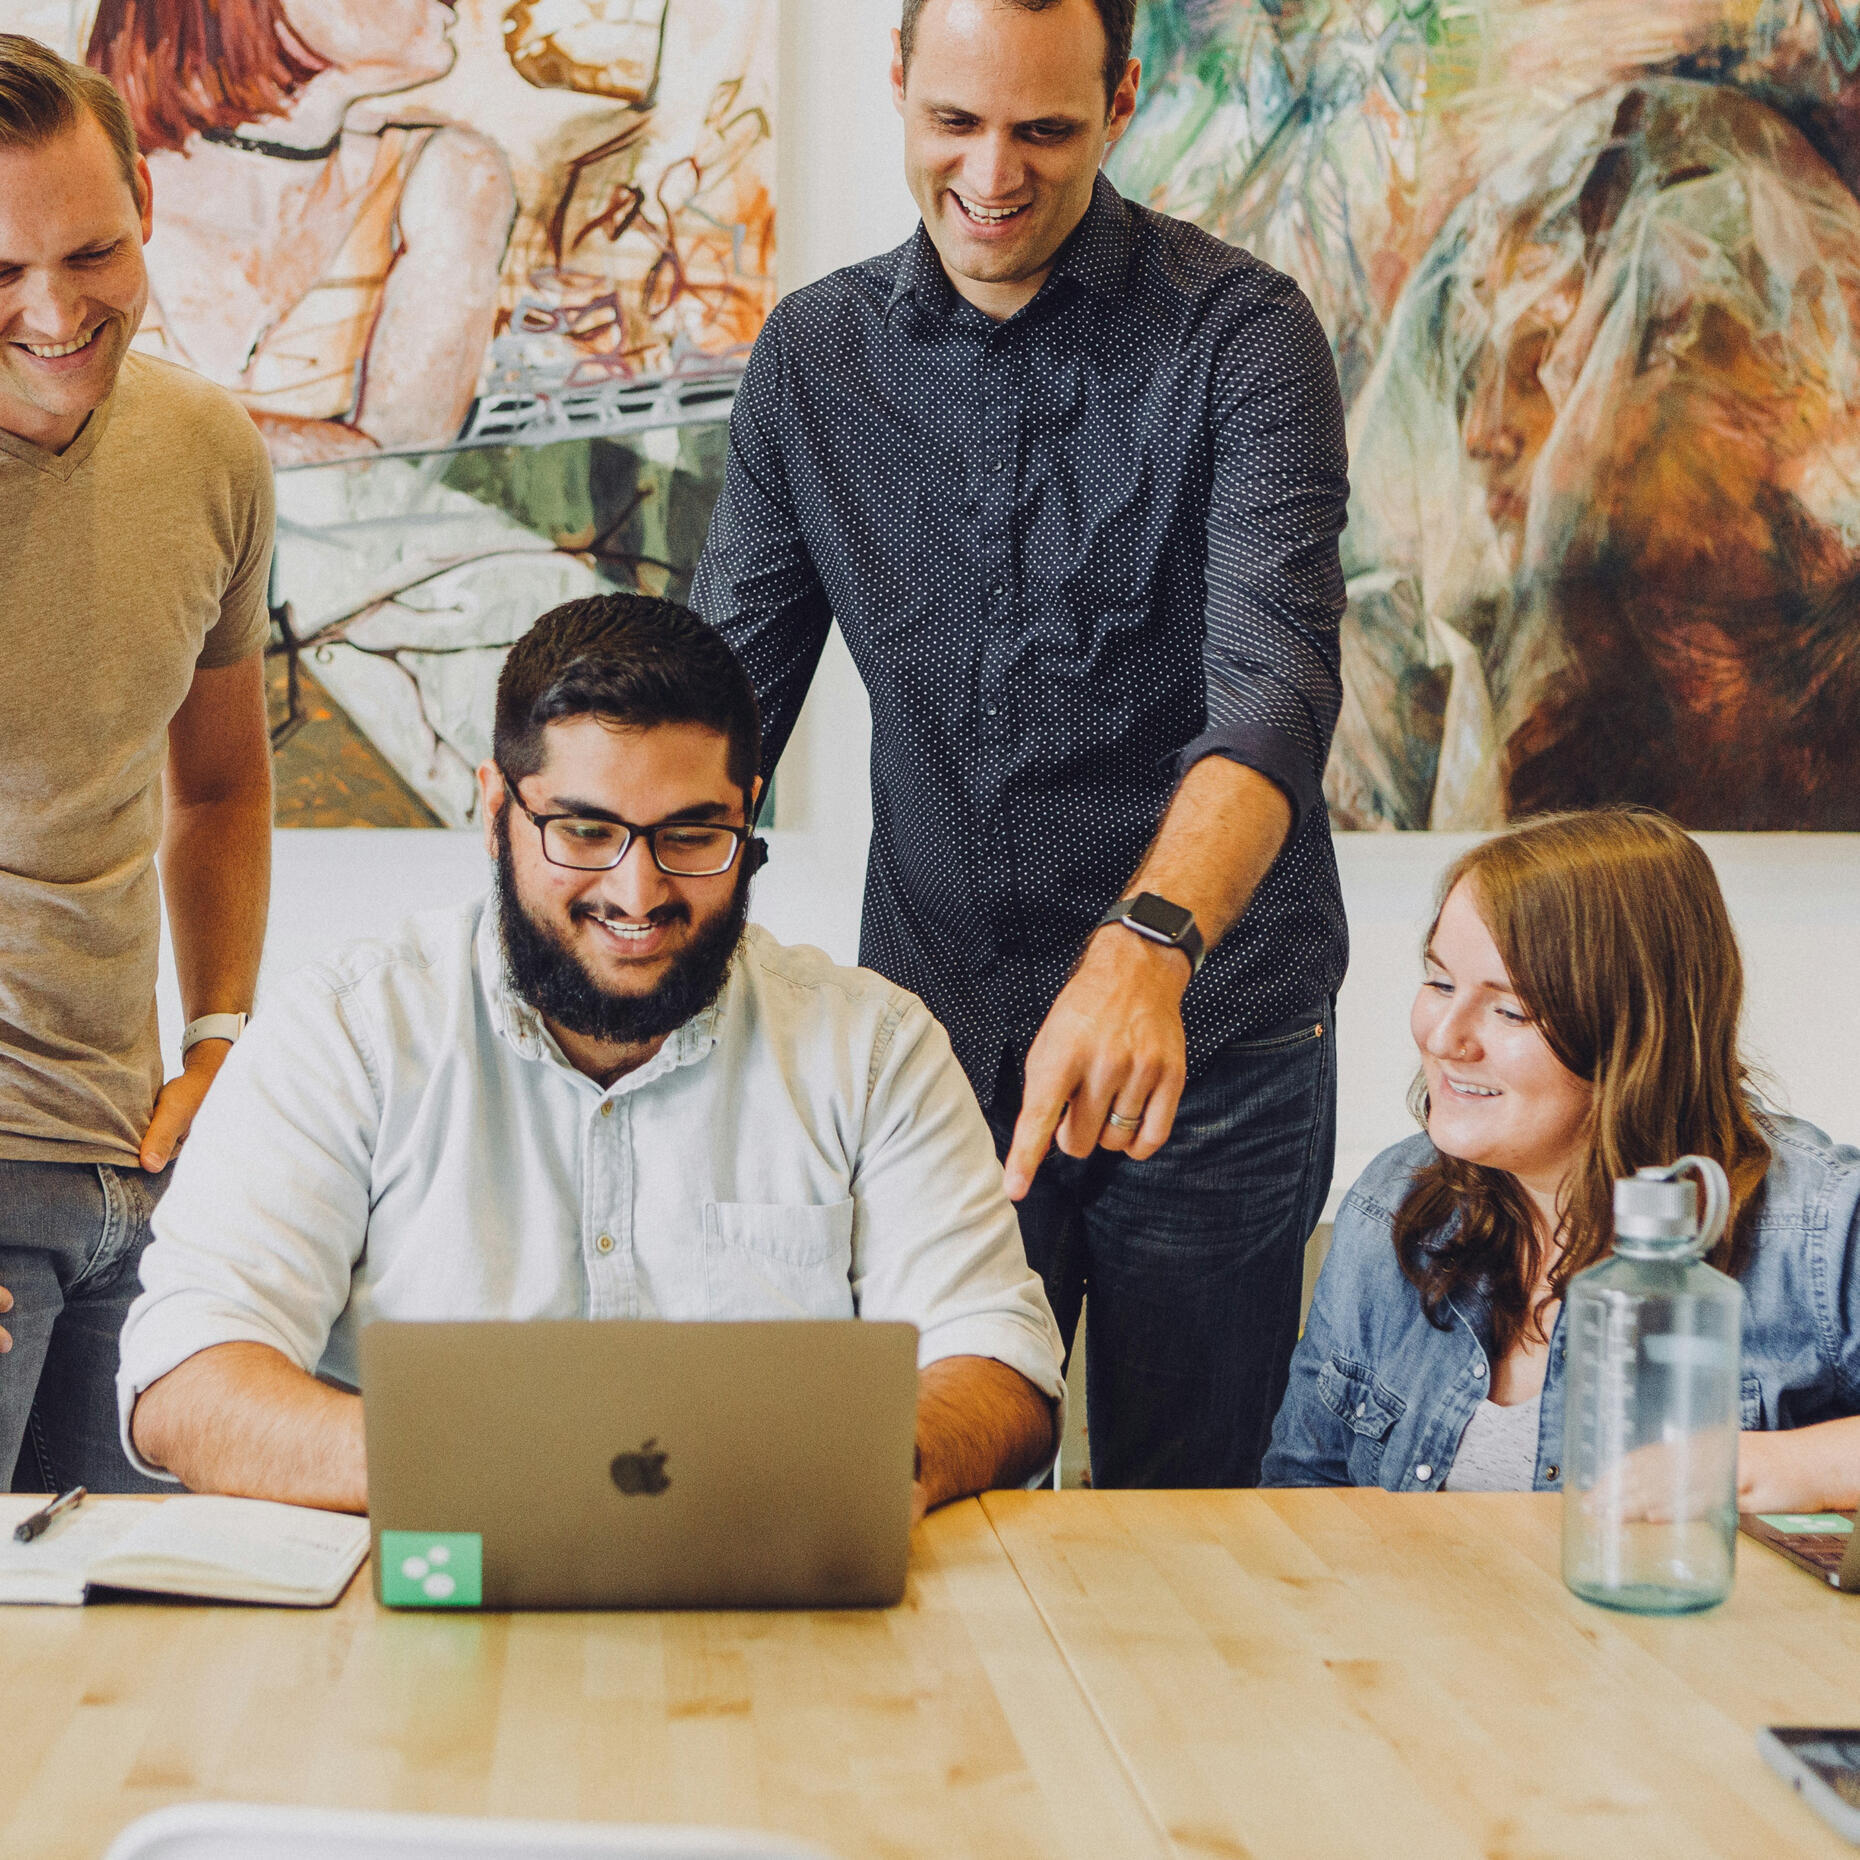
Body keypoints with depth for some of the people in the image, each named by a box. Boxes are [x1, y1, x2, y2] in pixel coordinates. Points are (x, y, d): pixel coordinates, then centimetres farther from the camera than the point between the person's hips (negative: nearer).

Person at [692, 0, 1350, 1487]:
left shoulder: (1239, 338, -9)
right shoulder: (811, 358, 5)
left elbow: (1273, 682, -22)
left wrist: (1147, 945, -40)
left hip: (1208, 1044, -3)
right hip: (933, 1031, 3)